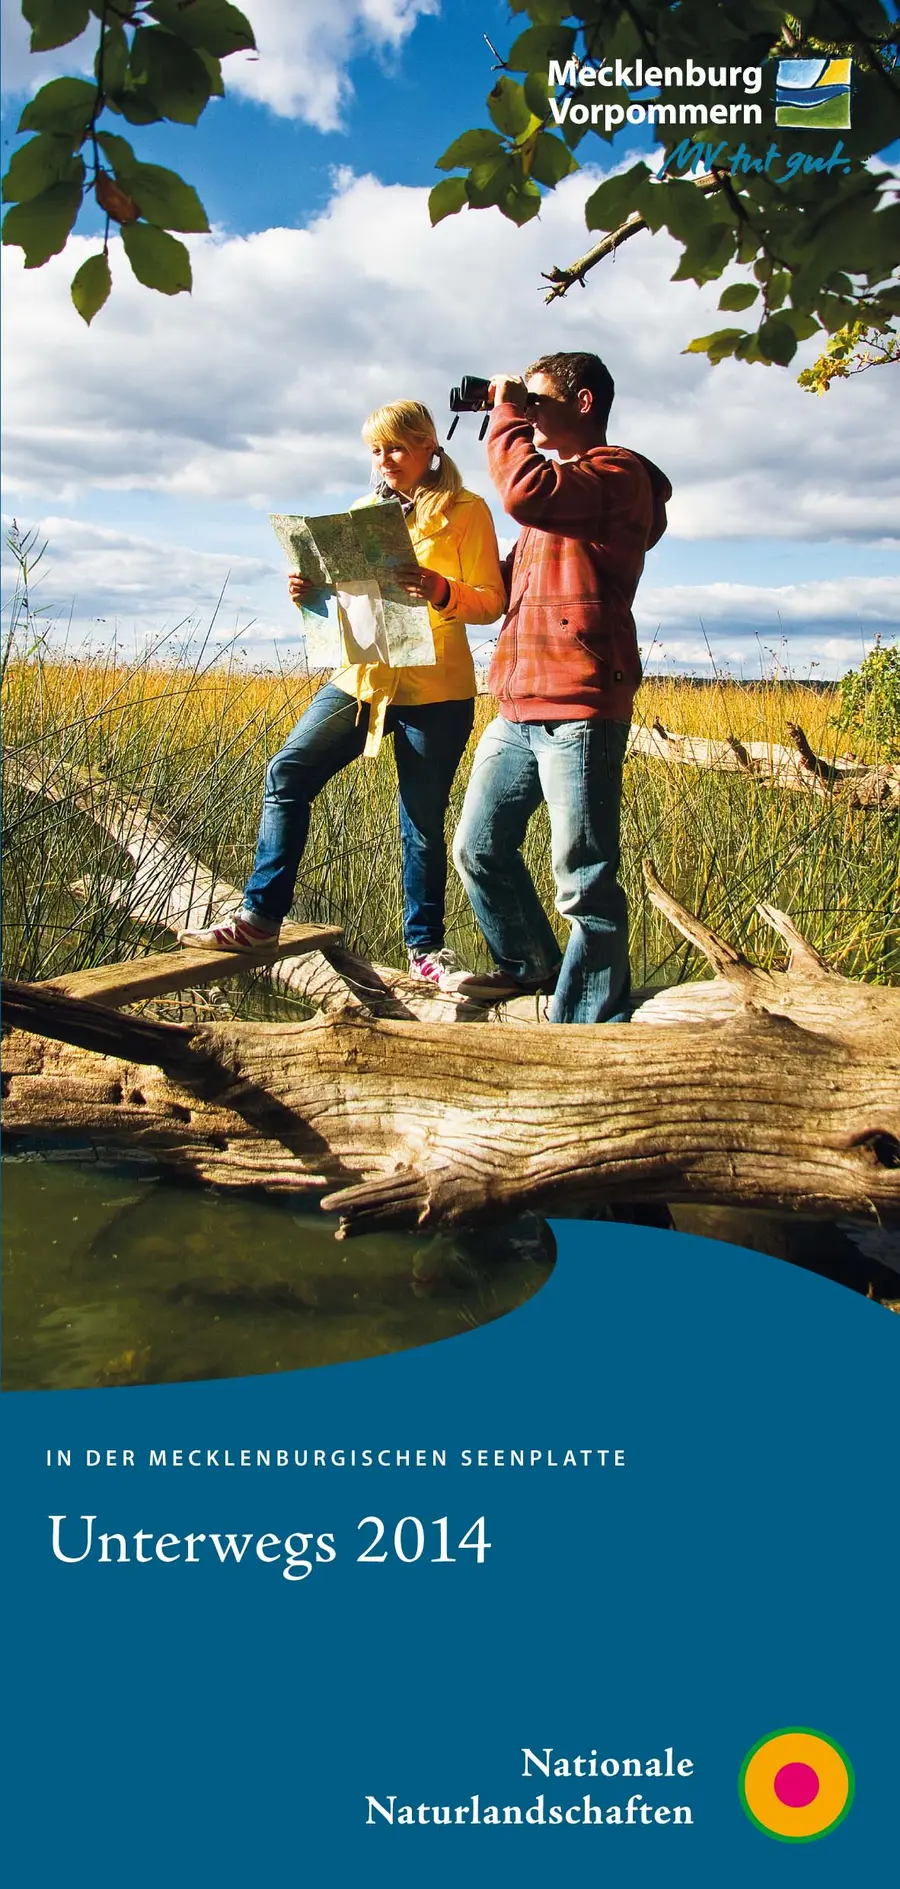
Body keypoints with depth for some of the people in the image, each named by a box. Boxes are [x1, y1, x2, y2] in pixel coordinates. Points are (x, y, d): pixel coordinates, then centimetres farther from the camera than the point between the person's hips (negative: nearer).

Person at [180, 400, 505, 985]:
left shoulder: (466, 511, -1)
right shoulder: (364, 511, 16)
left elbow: (491, 602, -7)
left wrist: (441, 591, -27)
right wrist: (307, 592, -6)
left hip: (434, 692, -5)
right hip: (361, 676, 5)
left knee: (424, 819, 1)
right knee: (288, 773, -6)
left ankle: (426, 946, 15)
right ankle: (261, 915, 0)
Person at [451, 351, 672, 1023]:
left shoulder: (617, 471, -2)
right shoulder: (562, 485, 28)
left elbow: (526, 491, -21)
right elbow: (511, 585, 29)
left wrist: (507, 413, -5)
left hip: (579, 712, -10)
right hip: (518, 709, 10)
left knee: (584, 879, -6)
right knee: (480, 849, 14)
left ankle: (588, 1025, 2)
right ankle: (531, 965, 33)